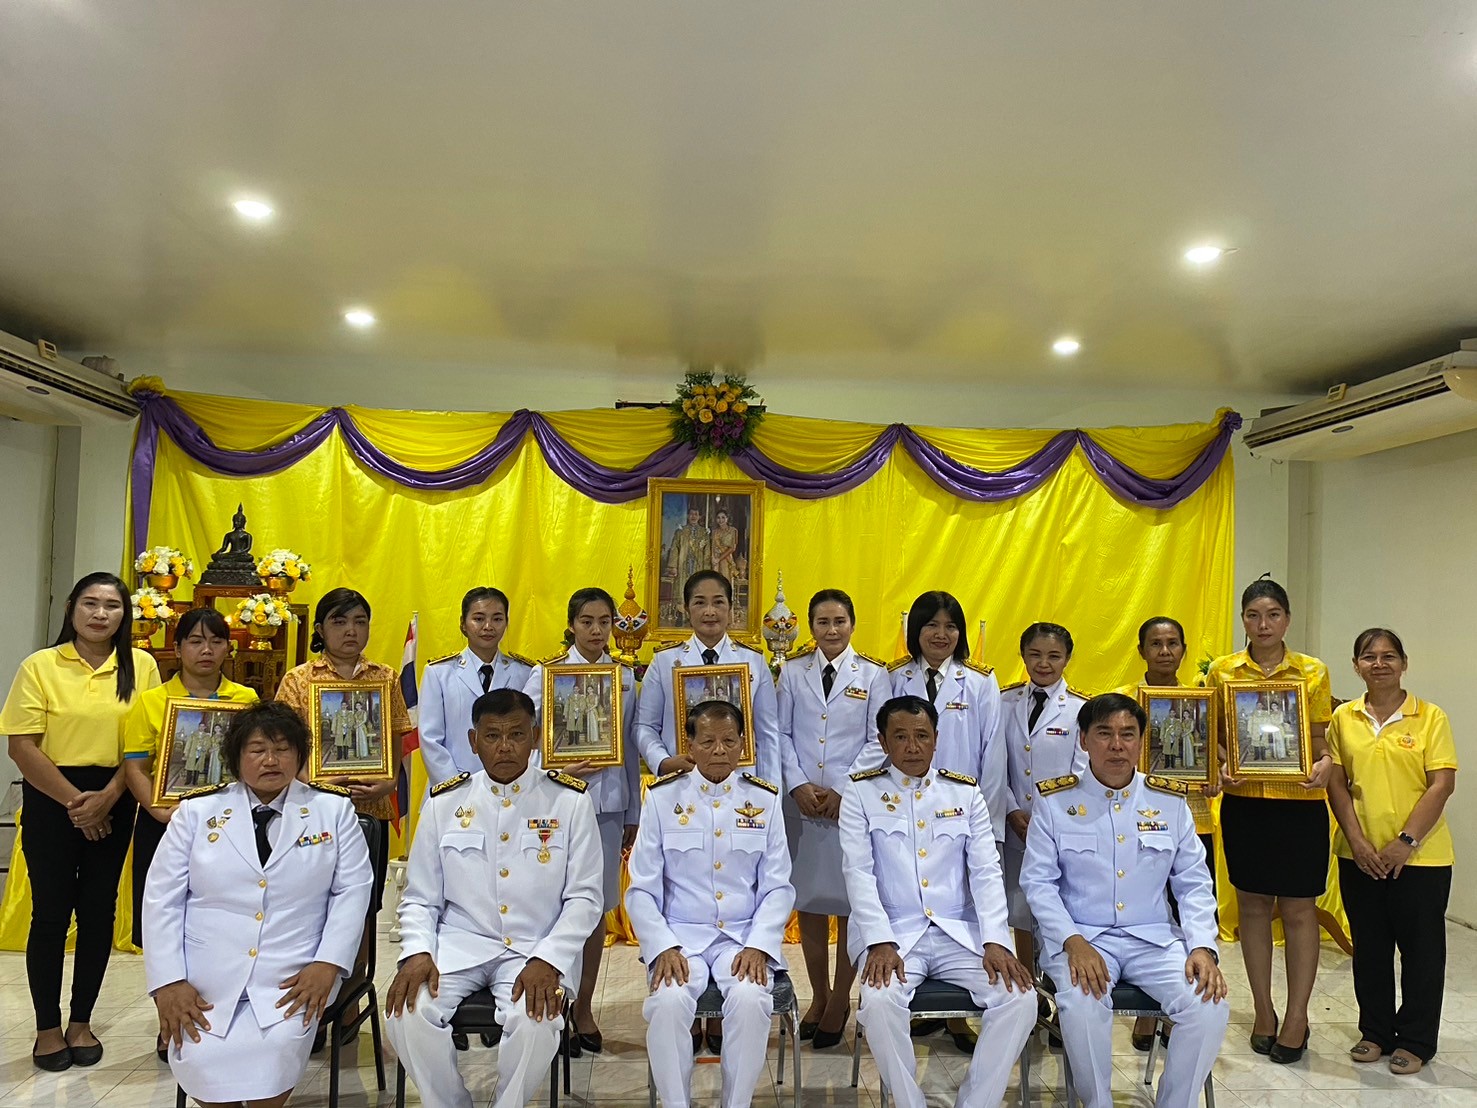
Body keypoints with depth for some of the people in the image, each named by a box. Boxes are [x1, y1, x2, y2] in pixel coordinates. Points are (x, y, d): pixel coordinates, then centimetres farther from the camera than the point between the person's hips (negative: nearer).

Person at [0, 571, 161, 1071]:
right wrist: (73, 800, -12)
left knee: (99, 910, 8)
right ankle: (48, 1027, 20)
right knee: (51, 911, 4)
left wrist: (106, 797, -12)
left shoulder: (141, 666, 2)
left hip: (113, 802, 2)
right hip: (50, 799, -2)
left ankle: (82, 1022, 23)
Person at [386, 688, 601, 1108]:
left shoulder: (570, 801, -2)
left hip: (534, 948, -2)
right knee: (406, 1012, -24)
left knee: (535, 1020, -30)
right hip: (458, 945, 2)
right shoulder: (444, 802, 5)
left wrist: (548, 960, -16)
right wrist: (417, 952, -10)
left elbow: (584, 898, -2)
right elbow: (419, 898, 9)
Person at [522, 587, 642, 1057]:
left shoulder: (625, 677, 8)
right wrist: (559, 769, -18)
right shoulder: (544, 674, -1)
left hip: (608, 802, 3)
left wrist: (633, 812, 12)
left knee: (598, 906, 8)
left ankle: (584, 1010, 23)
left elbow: (630, 745, 11)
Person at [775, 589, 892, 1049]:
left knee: (852, 903, 3)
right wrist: (798, 786, -8)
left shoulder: (874, 675, 2)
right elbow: (782, 734, 5)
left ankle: (840, 1001, 19)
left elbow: (878, 742, -2)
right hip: (801, 800, 2)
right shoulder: (793, 672, 7)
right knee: (807, 899, 9)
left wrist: (844, 790, -10)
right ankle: (819, 996, 25)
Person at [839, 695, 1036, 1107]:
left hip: (960, 932, 3)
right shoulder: (861, 793, 2)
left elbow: (987, 871, 3)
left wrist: (995, 941, -11)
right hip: (893, 933, -2)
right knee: (879, 1001, -31)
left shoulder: (966, 792, 9)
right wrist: (881, 943, -18)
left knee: (1020, 997, -20)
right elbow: (859, 873, -5)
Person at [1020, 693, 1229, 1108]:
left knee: (1209, 1006, -22)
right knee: (1081, 1007, -31)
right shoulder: (1055, 802, -2)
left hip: (1154, 937, 3)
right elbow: (1038, 882, -3)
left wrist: (1203, 947, -8)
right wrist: (1073, 942, -17)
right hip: (1081, 937, -2)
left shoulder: (1170, 802, 6)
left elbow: (1194, 884, 8)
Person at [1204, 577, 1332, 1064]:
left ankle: (1297, 1015, 20)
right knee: (1252, 905, 10)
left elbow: (1321, 738, 4)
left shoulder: (1313, 672, 1)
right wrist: (1219, 767, -12)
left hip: (1300, 804, -1)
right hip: (1243, 802, 1)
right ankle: (1263, 1010, 24)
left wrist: (1326, 762, -17)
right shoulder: (1221, 671, 2)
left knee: (1298, 909, 5)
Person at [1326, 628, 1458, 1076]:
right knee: (1369, 947, 13)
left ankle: (1415, 1041, 23)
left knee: (1421, 948, 8)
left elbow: (1442, 785, -10)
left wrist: (1406, 842, -15)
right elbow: (1336, 783, 2)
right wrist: (1357, 840, -8)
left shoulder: (1431, 717, -5)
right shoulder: (1343, 718, 3)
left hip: (1420, 857, -2)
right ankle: (1375, 1031, 28)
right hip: (1360, 856, 3)